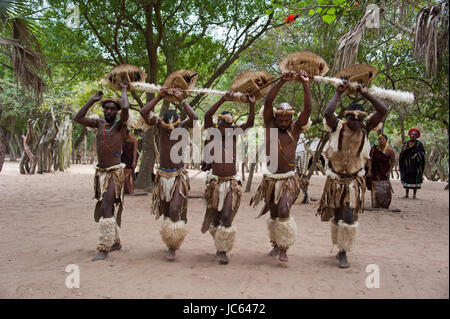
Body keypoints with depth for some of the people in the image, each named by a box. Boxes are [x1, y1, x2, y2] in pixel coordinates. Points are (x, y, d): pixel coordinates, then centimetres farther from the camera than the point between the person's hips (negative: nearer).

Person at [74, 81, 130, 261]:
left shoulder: (120, 124, -6)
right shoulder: (100, 123, 11)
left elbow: (125, 108, -24)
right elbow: (78, 118, 9)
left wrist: (124, 90, -7)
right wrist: (92, 100, 8)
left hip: (114, 173, -7)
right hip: (101, 172, 7)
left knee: (106, 209, -15)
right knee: (105, 210, 14)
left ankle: (104, 248, -12)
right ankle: (116, 242, 28)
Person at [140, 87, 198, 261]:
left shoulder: (182, 127, -9)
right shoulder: (159, 125, -6)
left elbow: (194, 118, -29)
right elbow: (144, 112, -19)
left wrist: (181, 100, -27)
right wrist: (159, 97, -21)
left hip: (179, 176, -3)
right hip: (163, 175, 3)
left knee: (175, 211, -14)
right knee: (166, 212, 12)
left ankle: (173, 246, -2)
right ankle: (170, 242, 30)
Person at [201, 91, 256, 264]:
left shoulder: (233, 134, 6)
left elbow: (249, 123, 0)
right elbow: (207, 116, -17)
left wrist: (252, 105, -13)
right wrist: (222, 100, -25)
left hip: (231, 183, 0)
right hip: (215, 183, 0)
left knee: (227, 216, -10)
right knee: (215, 218, 9)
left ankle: (223, 250, -3)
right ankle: (219, 245, 29)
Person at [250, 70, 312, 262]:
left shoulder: (295, 129, 0)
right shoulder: (270, 126, 0)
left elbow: (307, 109, -12)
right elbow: (268, 102, -13)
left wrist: (306, 84, -19)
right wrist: (282, 82, -21)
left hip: (288, 180, -2)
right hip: (271, 179, 2)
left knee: (283, 212, -16)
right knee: (273, 214, 13)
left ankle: (284, 248, -4)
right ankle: (276, 244, 31)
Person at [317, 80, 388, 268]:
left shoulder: (365, 129, -6)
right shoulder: (337, 128, -10)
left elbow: (383, 111, -15)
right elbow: (328, 113, -31)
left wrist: (365, 94, -15)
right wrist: (339, 93, -22)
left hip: (354, 182, 0)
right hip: (335, 181, 0)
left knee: (349, 218, -7)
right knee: (337, 217, 13)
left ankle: (343, 253, 4)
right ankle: (341, 248, 32)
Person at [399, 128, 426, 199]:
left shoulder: (419, 144, 1)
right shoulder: (406, 144, 10)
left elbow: (422, 153, -1)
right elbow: (402, 155, 10)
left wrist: (416, 154, -18)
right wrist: (403, 150, -10)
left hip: (416, 164, -3)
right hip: (407, 163, 3)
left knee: (415, 178, -4)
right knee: (407, 178, 1)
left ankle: (414, 194, 1)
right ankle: (407, 194, 7)